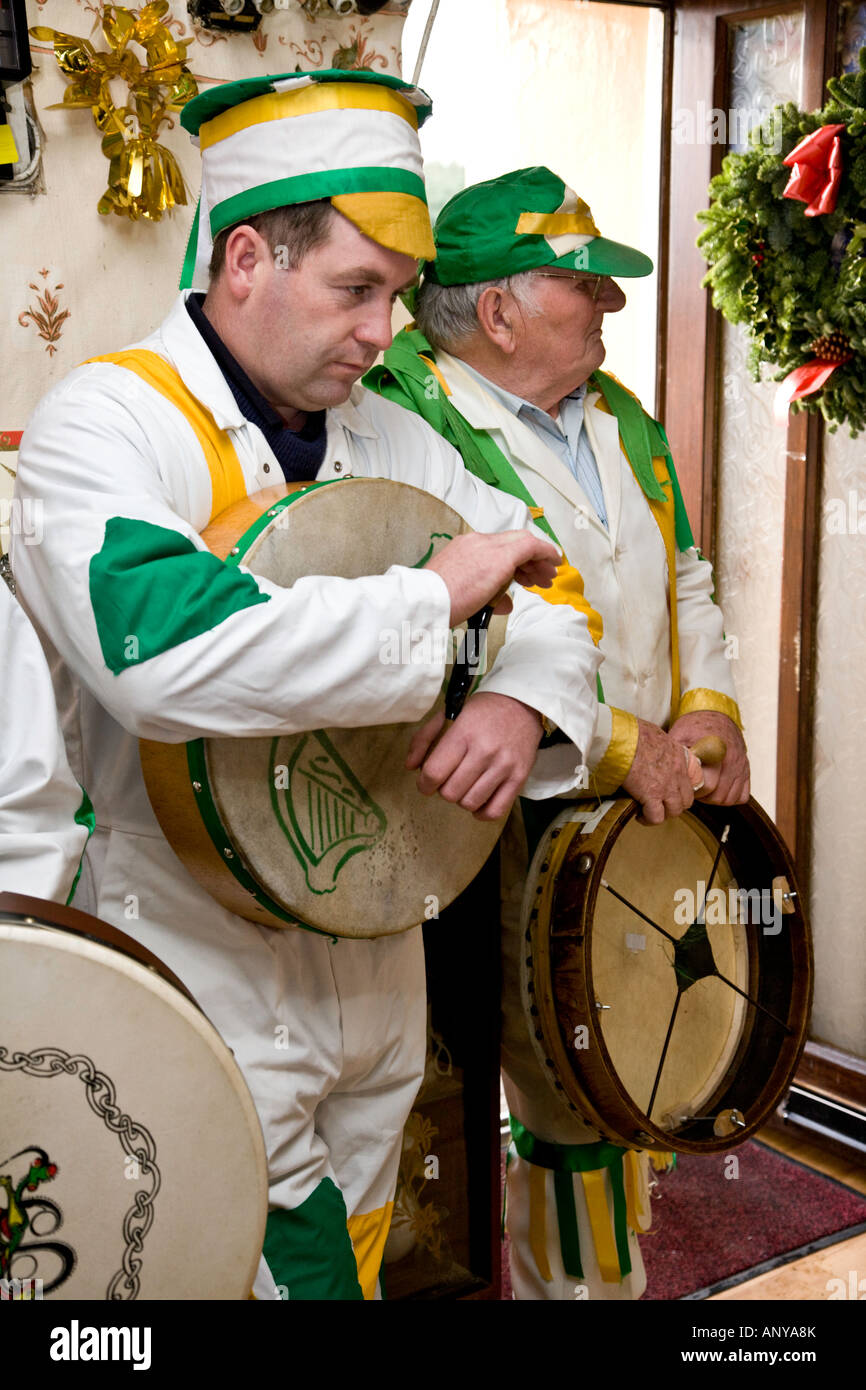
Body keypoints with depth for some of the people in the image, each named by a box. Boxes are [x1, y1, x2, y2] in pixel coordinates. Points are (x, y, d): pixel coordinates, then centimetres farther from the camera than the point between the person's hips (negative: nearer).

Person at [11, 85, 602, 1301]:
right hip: (204, 1001, -6)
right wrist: (435, 598, -25)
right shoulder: (100, 423, -15)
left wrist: (524, 697, -11)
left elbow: (545, 563, 11)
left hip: (378, 964, 7)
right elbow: (165, 652, -34)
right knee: (268, 1263, 7)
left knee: (350, 1257, 23)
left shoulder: (383, 437, 7)